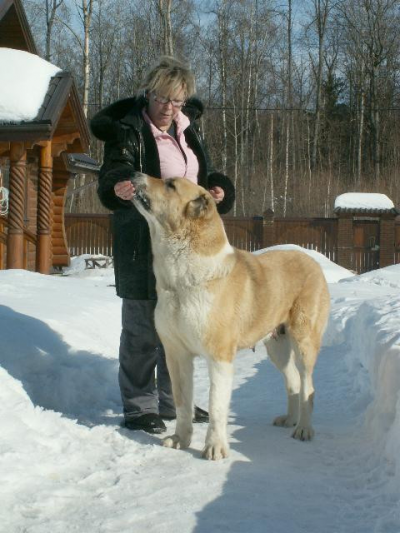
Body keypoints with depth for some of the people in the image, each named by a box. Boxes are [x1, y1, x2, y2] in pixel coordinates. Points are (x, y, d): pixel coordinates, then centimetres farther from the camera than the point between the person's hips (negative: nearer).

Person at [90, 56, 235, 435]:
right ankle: (138, 407, 8)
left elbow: (203, 176, 21)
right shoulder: (128, 131, -9)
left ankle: (172, 400, 26)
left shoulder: (188, 129, 12)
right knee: (143, 325, -4)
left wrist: (218, 189, -1)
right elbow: (113, 172, -20)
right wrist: (118, 187, -44)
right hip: (143, 245, -7)